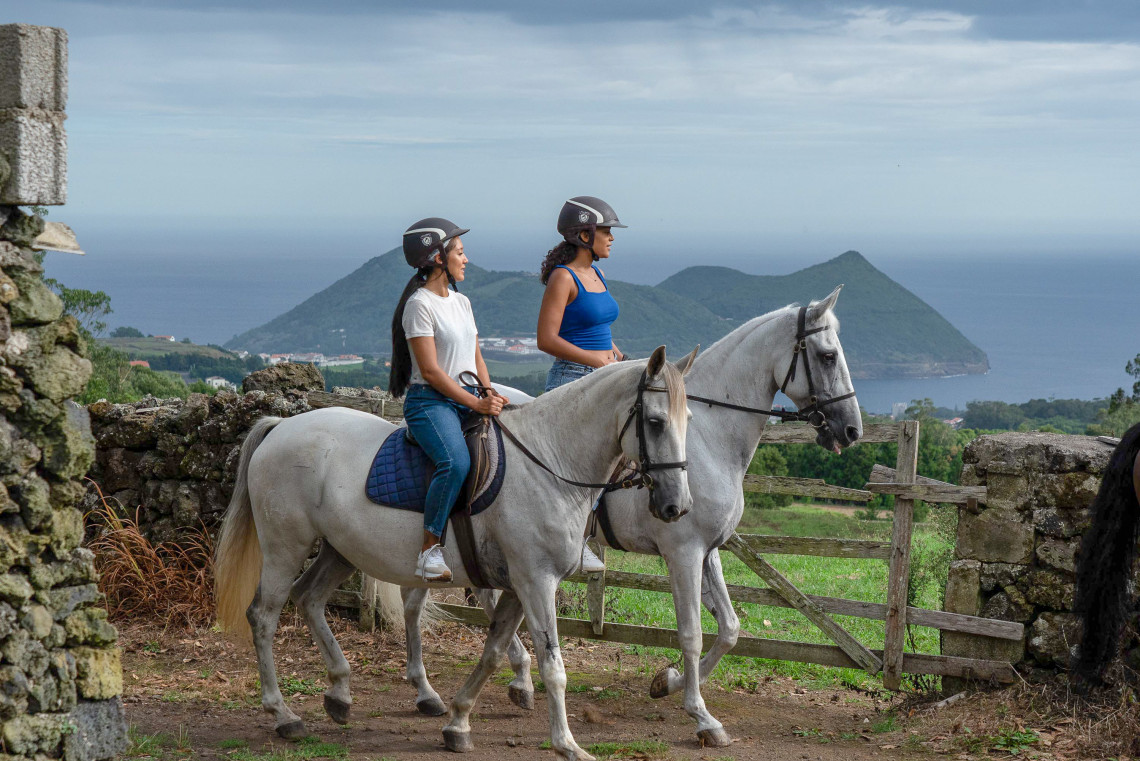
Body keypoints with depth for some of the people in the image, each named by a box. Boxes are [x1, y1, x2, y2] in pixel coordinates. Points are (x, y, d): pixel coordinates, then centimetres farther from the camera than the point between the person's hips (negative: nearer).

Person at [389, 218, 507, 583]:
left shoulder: (462, 302, 17)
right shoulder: (421, 305, -8)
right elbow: (430, 370, -14)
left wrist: (490, 395, 2)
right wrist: (477, 403, -16)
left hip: (468, 401, 9)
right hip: (430, 402, -8)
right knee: (456, 461, -34)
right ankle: (429, 549, -27)